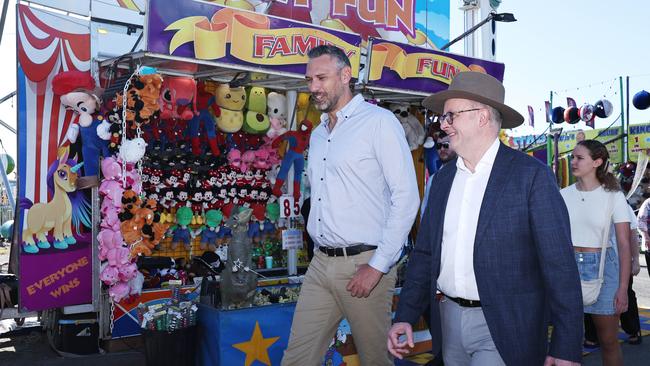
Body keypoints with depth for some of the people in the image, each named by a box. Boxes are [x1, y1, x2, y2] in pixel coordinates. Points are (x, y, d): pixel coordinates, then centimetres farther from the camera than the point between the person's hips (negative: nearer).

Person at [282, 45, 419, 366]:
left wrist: (377, 266, -16)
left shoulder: (379, 122, -6)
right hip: (320, 264, 7)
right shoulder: (318, 134, 17)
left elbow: (406, 197, -13)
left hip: (364, 264, -6)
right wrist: (320, 249, 14)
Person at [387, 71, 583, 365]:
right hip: (449, 320, 6)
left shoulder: (531, 175, -11)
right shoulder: (442, 178, 7)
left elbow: (559, 266, -12)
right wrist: (405, 316, 4)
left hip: (503, 329, -5)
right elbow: (425, 253, 10)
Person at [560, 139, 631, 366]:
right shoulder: (563, 195, 3)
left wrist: (623, 288, -10)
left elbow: (624, 244, -5)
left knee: (608, 340, 8)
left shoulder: (613, 196, -4)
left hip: (602, 266, -2)